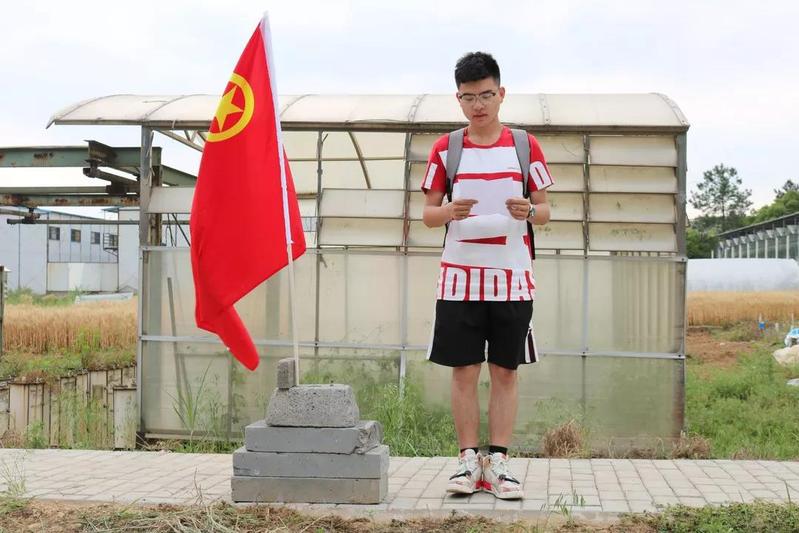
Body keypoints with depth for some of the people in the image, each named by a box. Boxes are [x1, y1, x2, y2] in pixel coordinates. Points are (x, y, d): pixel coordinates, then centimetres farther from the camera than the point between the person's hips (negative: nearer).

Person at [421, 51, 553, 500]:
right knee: (464, 370, 2)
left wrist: (529, 211, -14)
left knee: (505, 372, 3)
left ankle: (498, 462, 10)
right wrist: (448, 211, -14)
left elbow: (546, 211, 9)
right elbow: (427, 214, 8)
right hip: (459, 277, 0)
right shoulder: (446, 149, 6)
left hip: (512, 277, 0)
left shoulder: (525, 146, 5)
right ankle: (469, 460, 11)